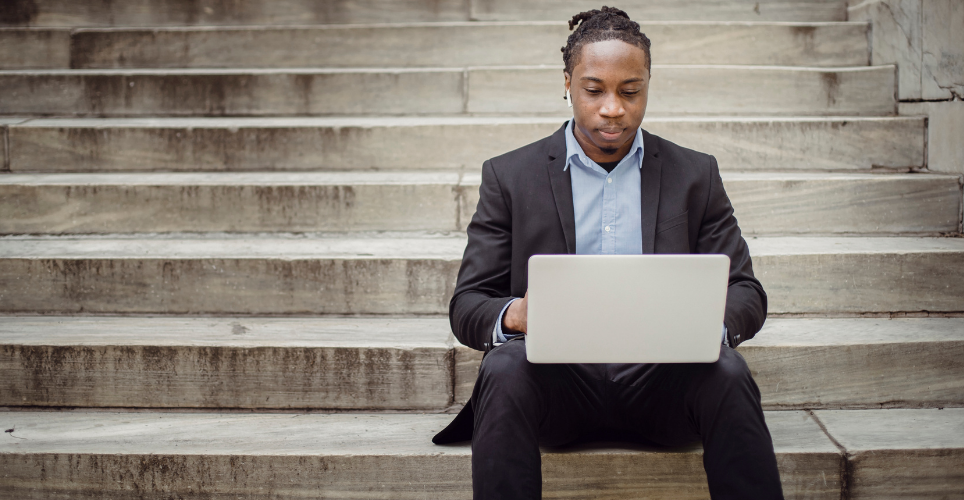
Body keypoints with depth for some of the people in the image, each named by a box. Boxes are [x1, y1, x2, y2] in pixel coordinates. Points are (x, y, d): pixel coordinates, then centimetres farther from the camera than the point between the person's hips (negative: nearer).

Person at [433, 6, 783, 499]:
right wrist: (514, 315, -21)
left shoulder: (696, 175, 13)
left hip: (660, 375, 1)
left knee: (727, 374, -31)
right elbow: (466, 305, 5)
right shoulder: (509, 176, 9)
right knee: (504, 370, -34)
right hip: (556, 375, -1)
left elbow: (746, 293, 9)